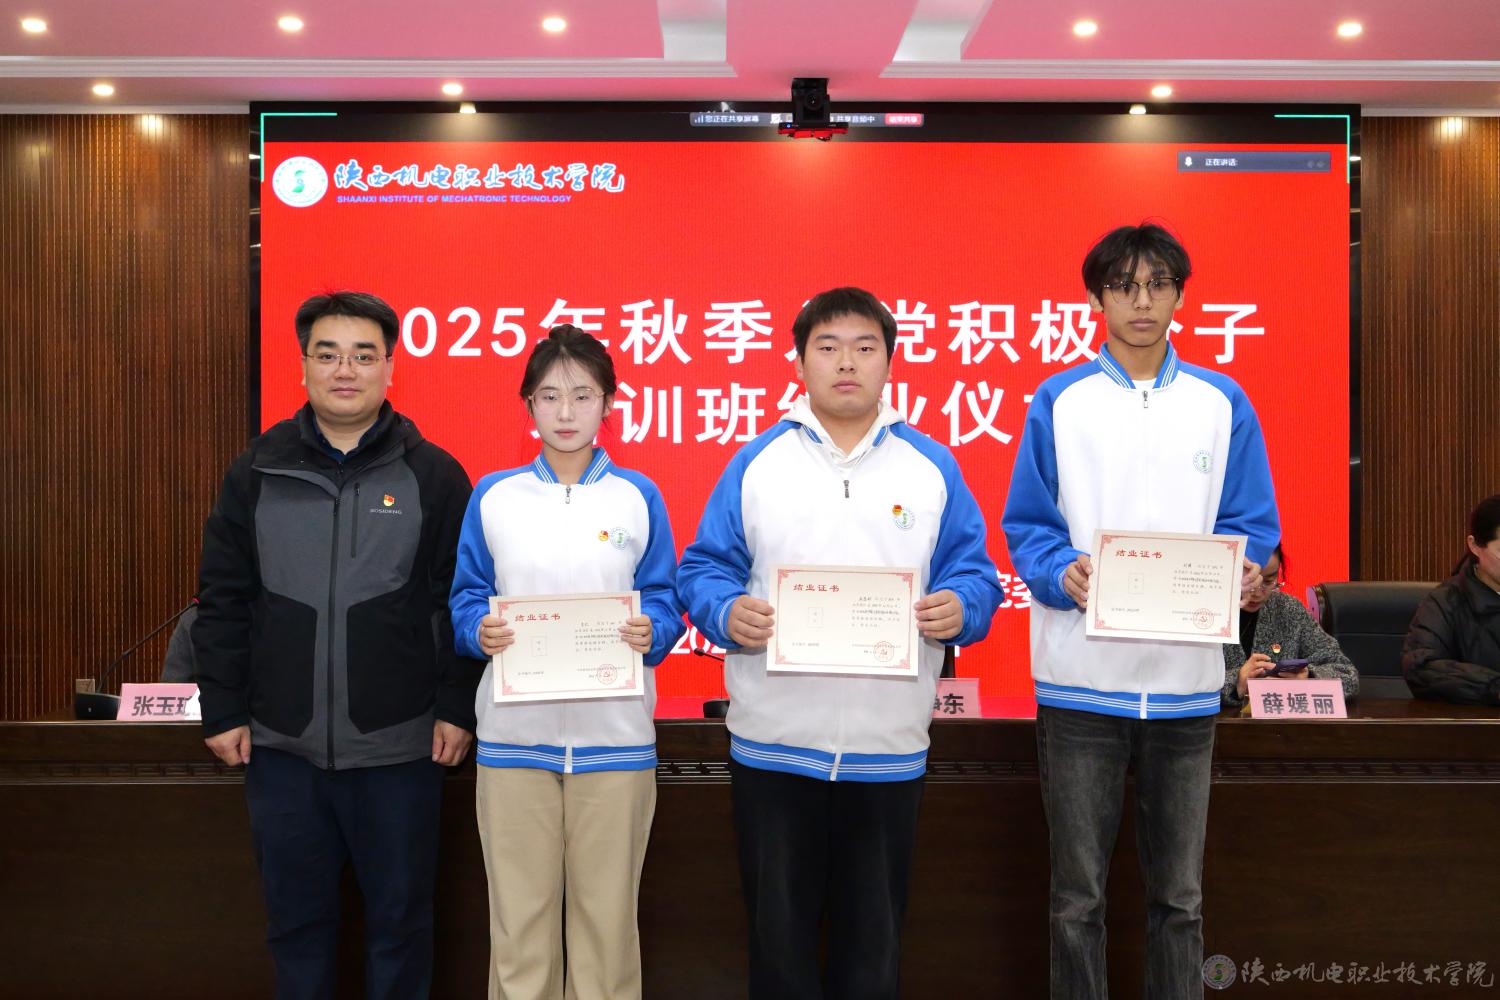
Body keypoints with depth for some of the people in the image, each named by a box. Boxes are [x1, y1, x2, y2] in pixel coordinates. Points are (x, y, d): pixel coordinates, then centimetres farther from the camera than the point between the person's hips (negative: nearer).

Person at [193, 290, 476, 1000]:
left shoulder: (433, 474, -1)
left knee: (399, 917, 10)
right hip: (281, 746, 2)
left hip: (399, 747, -2)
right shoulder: (257, 473, 5)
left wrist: (457, 707, -5)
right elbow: (223, 601, 7)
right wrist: (222, 710, 3)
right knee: (296, 918, 13)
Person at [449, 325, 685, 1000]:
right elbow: (466, 597, 7)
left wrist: (652, 633, -15)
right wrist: (480, 631, -14)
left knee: (607, 915, 5)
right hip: (515, 734, 1)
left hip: (614, 734, 0)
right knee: (518, 917, 5)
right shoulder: (493, 496, 6)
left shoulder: (638, 496, 5)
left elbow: (664, 600, 5)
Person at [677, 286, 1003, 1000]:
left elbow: (972, 570, 5)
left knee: (872, 939, 13)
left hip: (889, 747, 1)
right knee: (778, 934, 10)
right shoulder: (756, 463, 4)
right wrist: (727, 612, -17)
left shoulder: (932, 467, 6)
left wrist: (961, 607, -16)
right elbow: (703, 568, 3)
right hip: (773, 745, 0)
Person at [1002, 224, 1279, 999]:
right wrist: (1061, 574, -19)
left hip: (1186, 677, 2)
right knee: (1078, 894, 7)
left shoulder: (1223, 404, 6)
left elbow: (1251, 524, 7)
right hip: (1082, 675, -1)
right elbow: (1026, 525, 1)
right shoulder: (1059, 401, 2)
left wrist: (1243, 571, -14)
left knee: (1179, 892, 13)